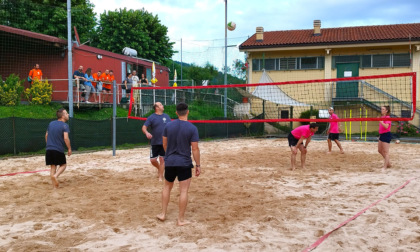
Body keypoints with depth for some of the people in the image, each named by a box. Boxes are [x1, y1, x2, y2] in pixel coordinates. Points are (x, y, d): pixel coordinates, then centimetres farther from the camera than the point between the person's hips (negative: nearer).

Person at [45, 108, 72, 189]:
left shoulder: (51, 123, 12)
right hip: (59, 150, -5)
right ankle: (55, 176, -14)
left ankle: (55, 185, 10)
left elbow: (46, 135, 18)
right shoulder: (64, 125, -8)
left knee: (53, 166, 11)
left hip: (49, 149, 6)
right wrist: (69, 149, -9)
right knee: (63, 165, 12)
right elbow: (66, 138, -18)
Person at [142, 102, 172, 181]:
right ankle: (159, 168, 31)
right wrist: (146, 133, -29)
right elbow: (144, 127, -9)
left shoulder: (166, 116, 8)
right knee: (152, 160, 0)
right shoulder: (151, 117, -3)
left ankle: (160, 176, 13)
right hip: (154, 143, -2)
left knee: (162, 159, 1)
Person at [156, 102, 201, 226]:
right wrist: (198, 165, -3)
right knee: (184, 191, 3)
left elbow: (165, 144, 9)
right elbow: (195, 149, -11)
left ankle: (163, 214, 24)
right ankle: (181, 219, 7)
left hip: (169, 162, 4)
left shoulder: (168, 126, 1)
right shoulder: (192, 128, -10)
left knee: (167, 186, 22)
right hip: (184, 163, -4)